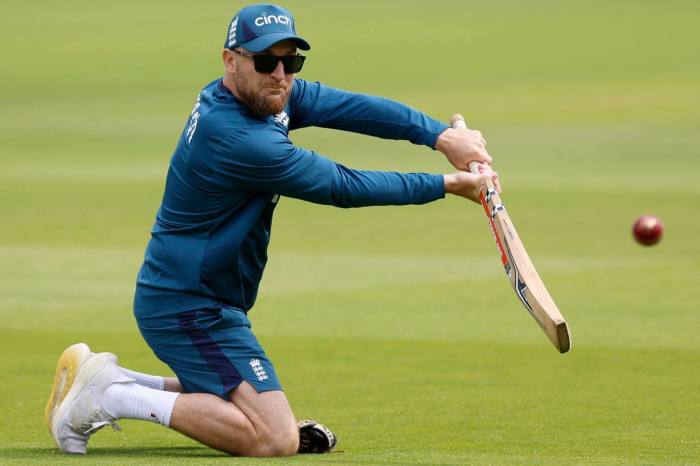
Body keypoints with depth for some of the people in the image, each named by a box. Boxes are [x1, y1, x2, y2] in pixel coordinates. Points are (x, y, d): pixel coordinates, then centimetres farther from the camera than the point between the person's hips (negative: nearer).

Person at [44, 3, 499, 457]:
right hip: (190, 311, -11)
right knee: (277, 439, -16)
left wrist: (440, 134, -18)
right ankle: (113, 397, -11)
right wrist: (446, 185, -14)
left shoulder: (266, 95, 2)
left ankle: (100, 378, 18)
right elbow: (343, 186, -20)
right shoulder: (240, 140, -27)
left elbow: (349, 107, -5)